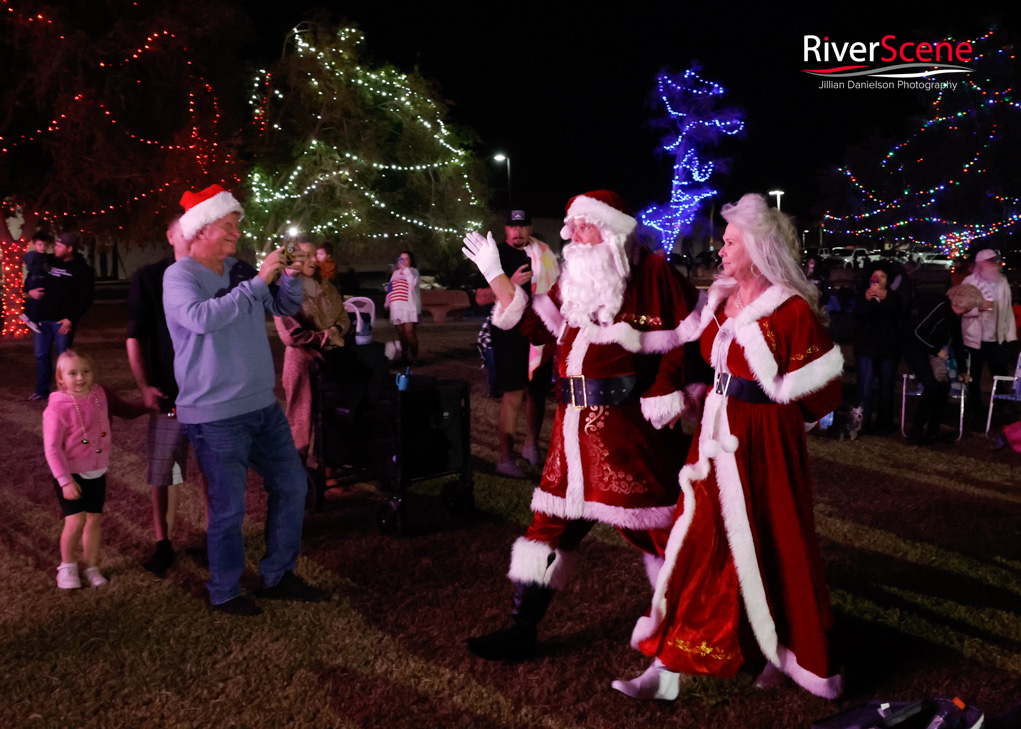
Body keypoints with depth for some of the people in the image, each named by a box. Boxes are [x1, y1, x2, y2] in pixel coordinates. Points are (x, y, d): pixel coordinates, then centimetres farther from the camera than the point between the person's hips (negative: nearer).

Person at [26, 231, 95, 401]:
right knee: (41, 355, 11)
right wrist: (29, 290, 1)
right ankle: (42, 390, 23)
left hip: (63, 321, -5)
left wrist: (71, 318, -16)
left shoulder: (83, 270, -6)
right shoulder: (50, 261, 9)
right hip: (42, 318, 5)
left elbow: (86, 298, -10)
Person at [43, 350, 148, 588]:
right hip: (71, 474, -5)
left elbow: (125, 410, 15)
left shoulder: (101, 395, -4)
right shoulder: (58, 407, -19)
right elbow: (52, 448, -18)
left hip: (97, 472, 5)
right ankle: (67, 565, 16)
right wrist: (65, 480, -21)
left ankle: (92, 567, 26)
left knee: (95, 520, 10)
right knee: (76, 520, -10)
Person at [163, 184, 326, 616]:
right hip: (215, 414, -7)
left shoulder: (238, 270, 9)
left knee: (291, 487, 13)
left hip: (262, 404, 7)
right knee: (229, 509, 0)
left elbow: (286, 308, 16)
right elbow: (202, 317, -30)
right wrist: (257, 283, -28)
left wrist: (290, 277, -4)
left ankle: (277, 578, 28)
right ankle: (224, 593, 21)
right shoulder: (179, 276, -10)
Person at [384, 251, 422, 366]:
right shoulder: (396, 272, 23)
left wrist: (405, 269, -15)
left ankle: (414, 357, -12)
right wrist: (387, 301, 20)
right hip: (397, 307, 6)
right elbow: (390, 288, 28)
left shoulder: (413, 271, 5)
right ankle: (404, 356, 12)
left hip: (408, 306, -6)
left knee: (409, 332, -16)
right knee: (401, 333, 4)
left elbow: (413, 283, -16)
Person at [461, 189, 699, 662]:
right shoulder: (576, 279, 14)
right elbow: (537, 324, 14)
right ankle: (522, 629, 22)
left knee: (654, 527, 3)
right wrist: (494, 274, 12)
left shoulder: (653, 273, -7)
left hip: (630, 427, -7)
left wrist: (664, 393, -19)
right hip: (576, 425, 7)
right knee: (551, 521, 11)